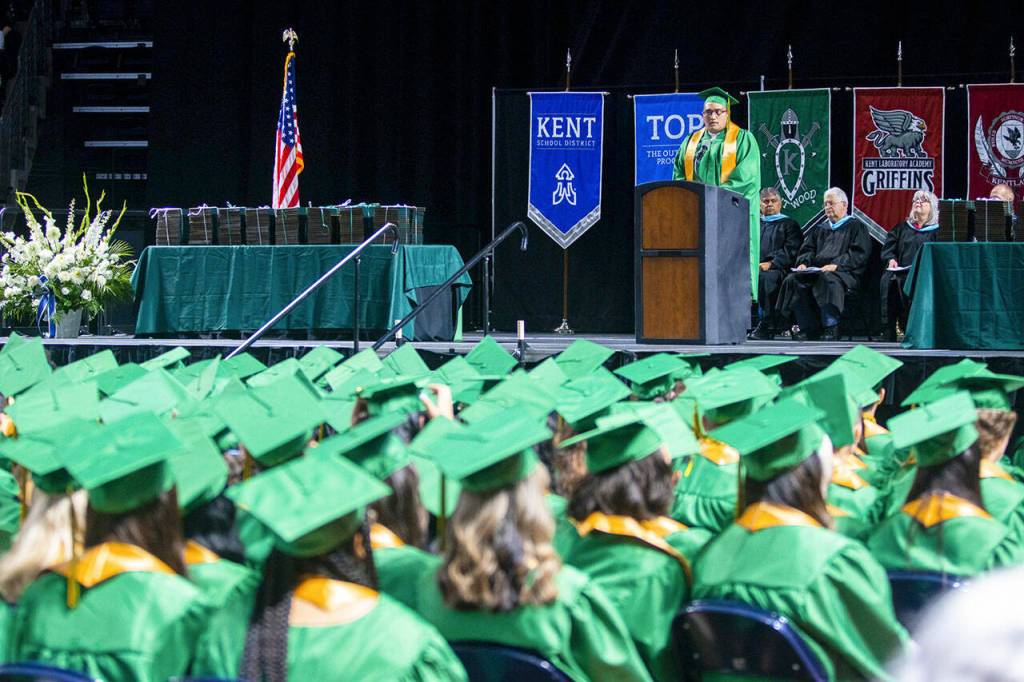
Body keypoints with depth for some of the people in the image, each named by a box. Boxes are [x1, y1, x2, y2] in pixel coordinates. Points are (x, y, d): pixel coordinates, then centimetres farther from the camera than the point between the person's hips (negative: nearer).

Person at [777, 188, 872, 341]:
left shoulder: (855, 226, 9)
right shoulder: (820, 229, 28)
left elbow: (859, 254, -5)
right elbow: (808, 249, 20)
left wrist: (836, 265, -19)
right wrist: (803, 263, -4)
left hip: (843, 272, -6)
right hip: (816, 270, 6)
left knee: (828, 279, -40)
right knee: (793, 280, -24)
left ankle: (831, 329, -34)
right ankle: (807, 328, -24)